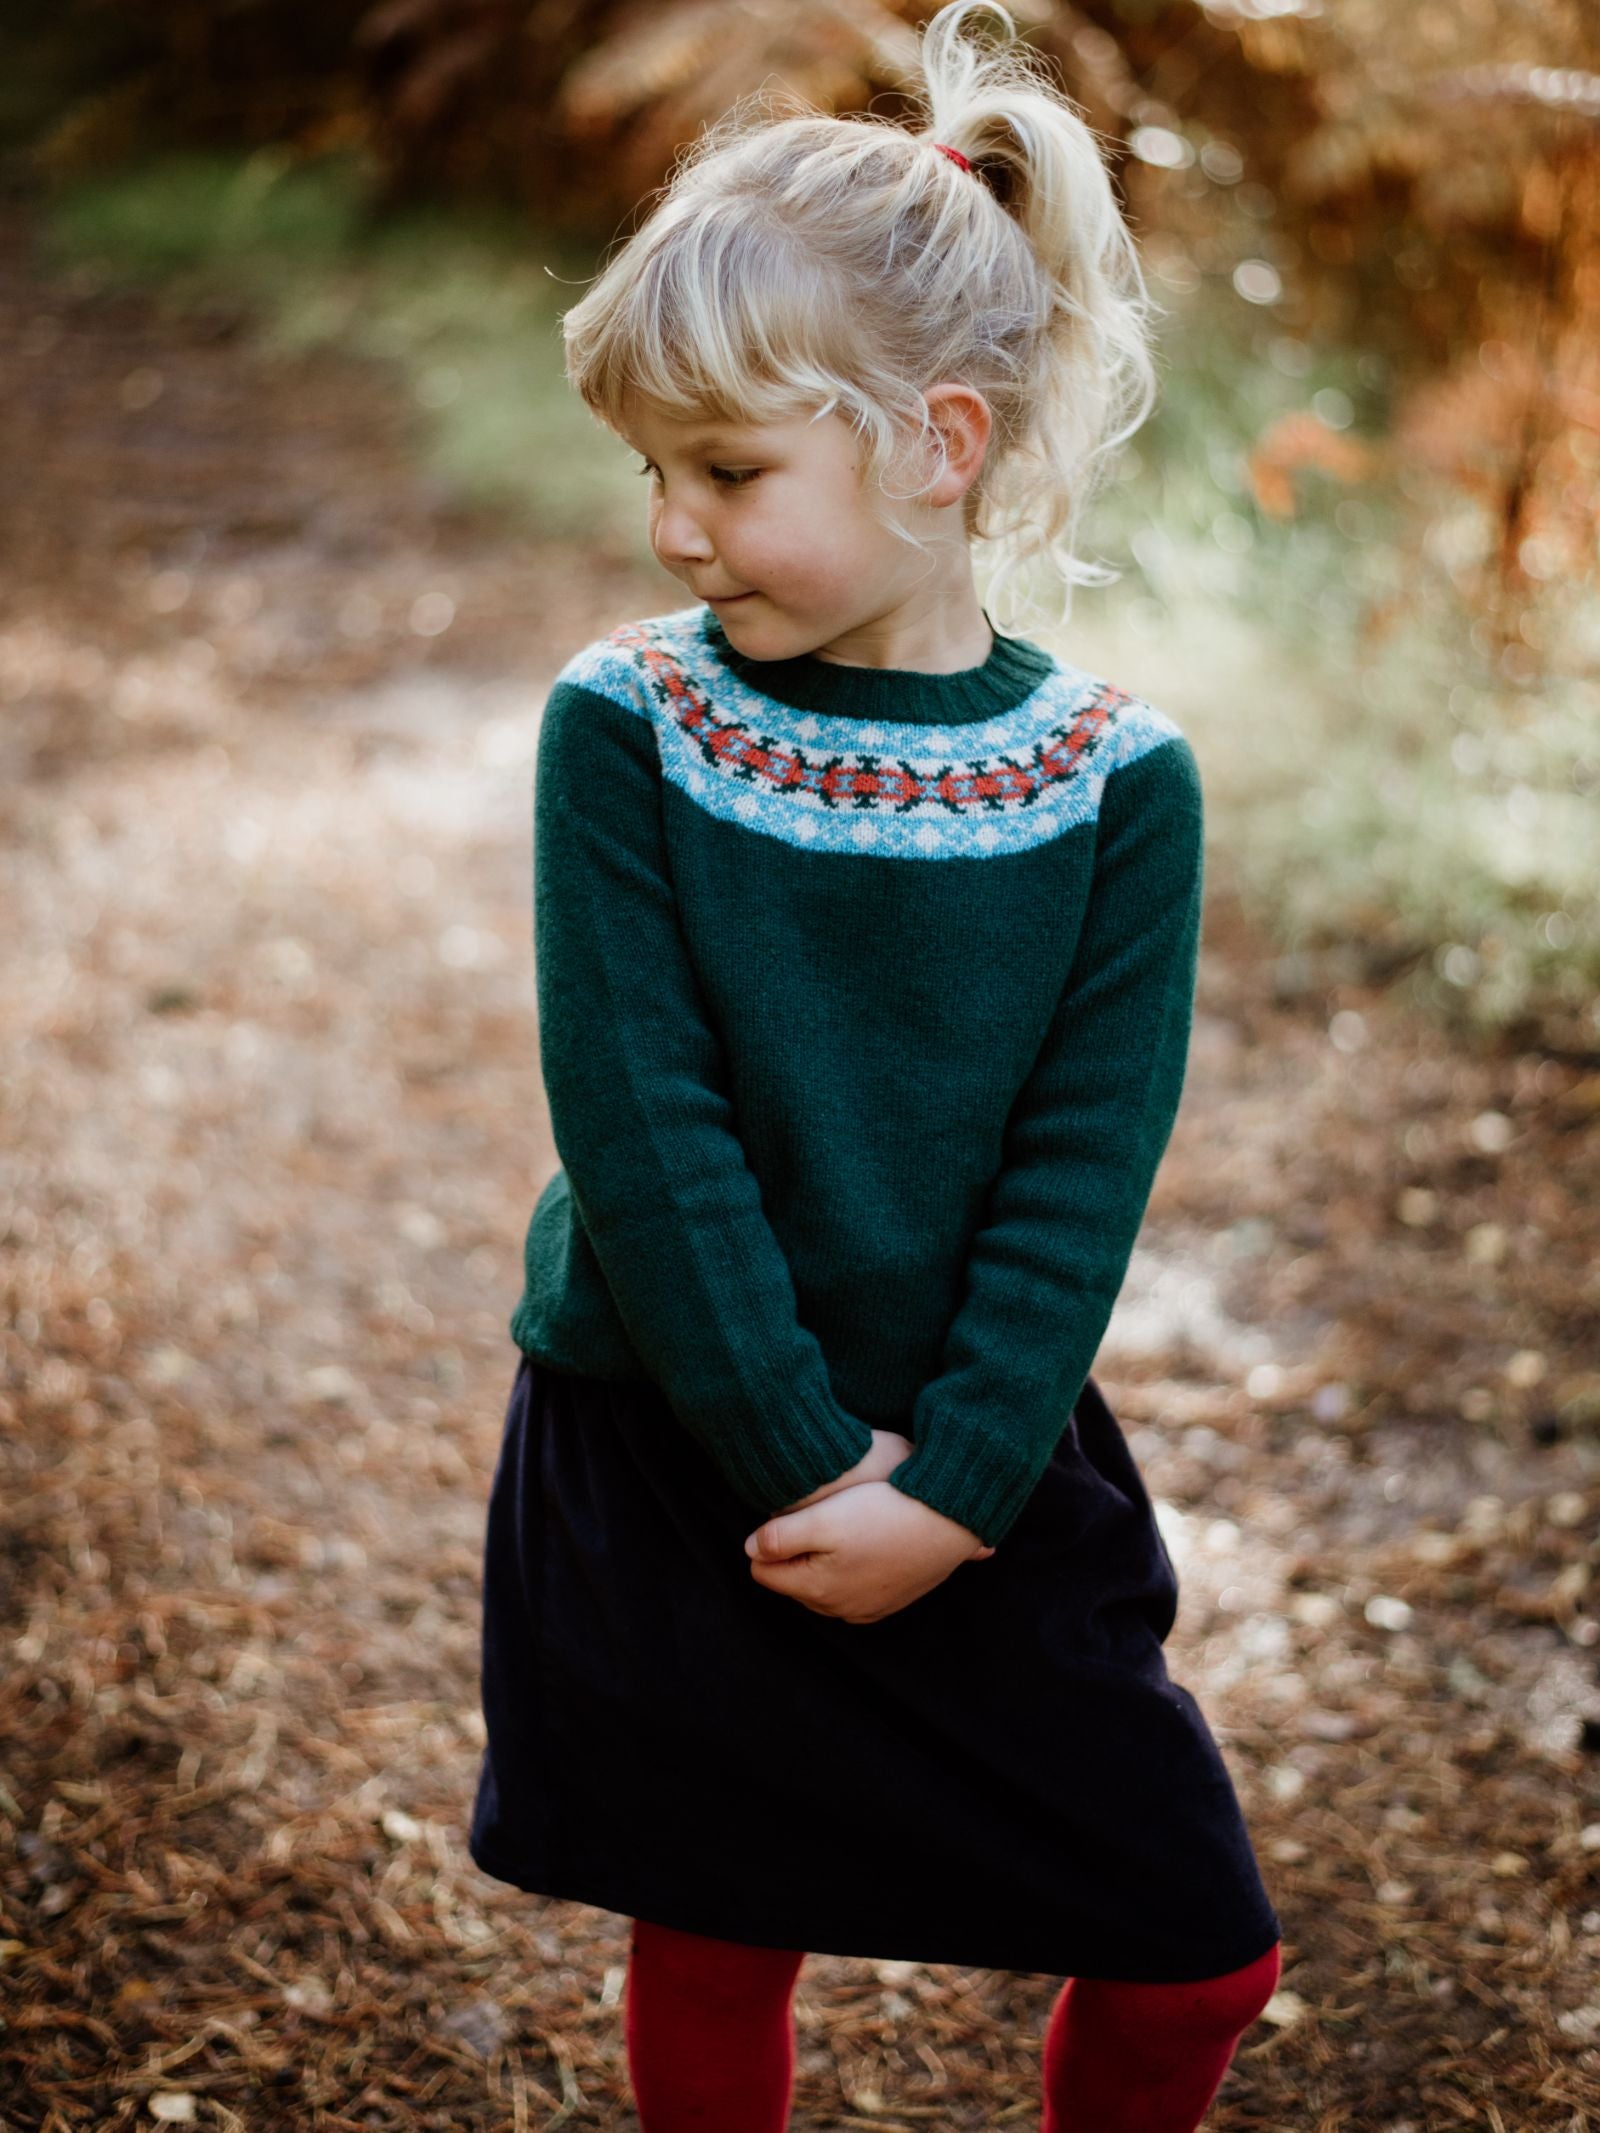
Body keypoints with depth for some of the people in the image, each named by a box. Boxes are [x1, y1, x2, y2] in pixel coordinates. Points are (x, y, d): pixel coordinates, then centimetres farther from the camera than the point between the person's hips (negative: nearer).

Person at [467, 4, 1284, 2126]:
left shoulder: (1117, 779, -9)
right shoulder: (626, 723, -11)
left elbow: (1083, 1173, -9)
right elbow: (639, 1125, -14)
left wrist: (949, 1489, -16)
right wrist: (807, 1461, -15)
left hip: (989, 1471, 1)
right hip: (663, 1469, 0)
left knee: (1197, 1952, 8)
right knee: (712, 1961, 14)